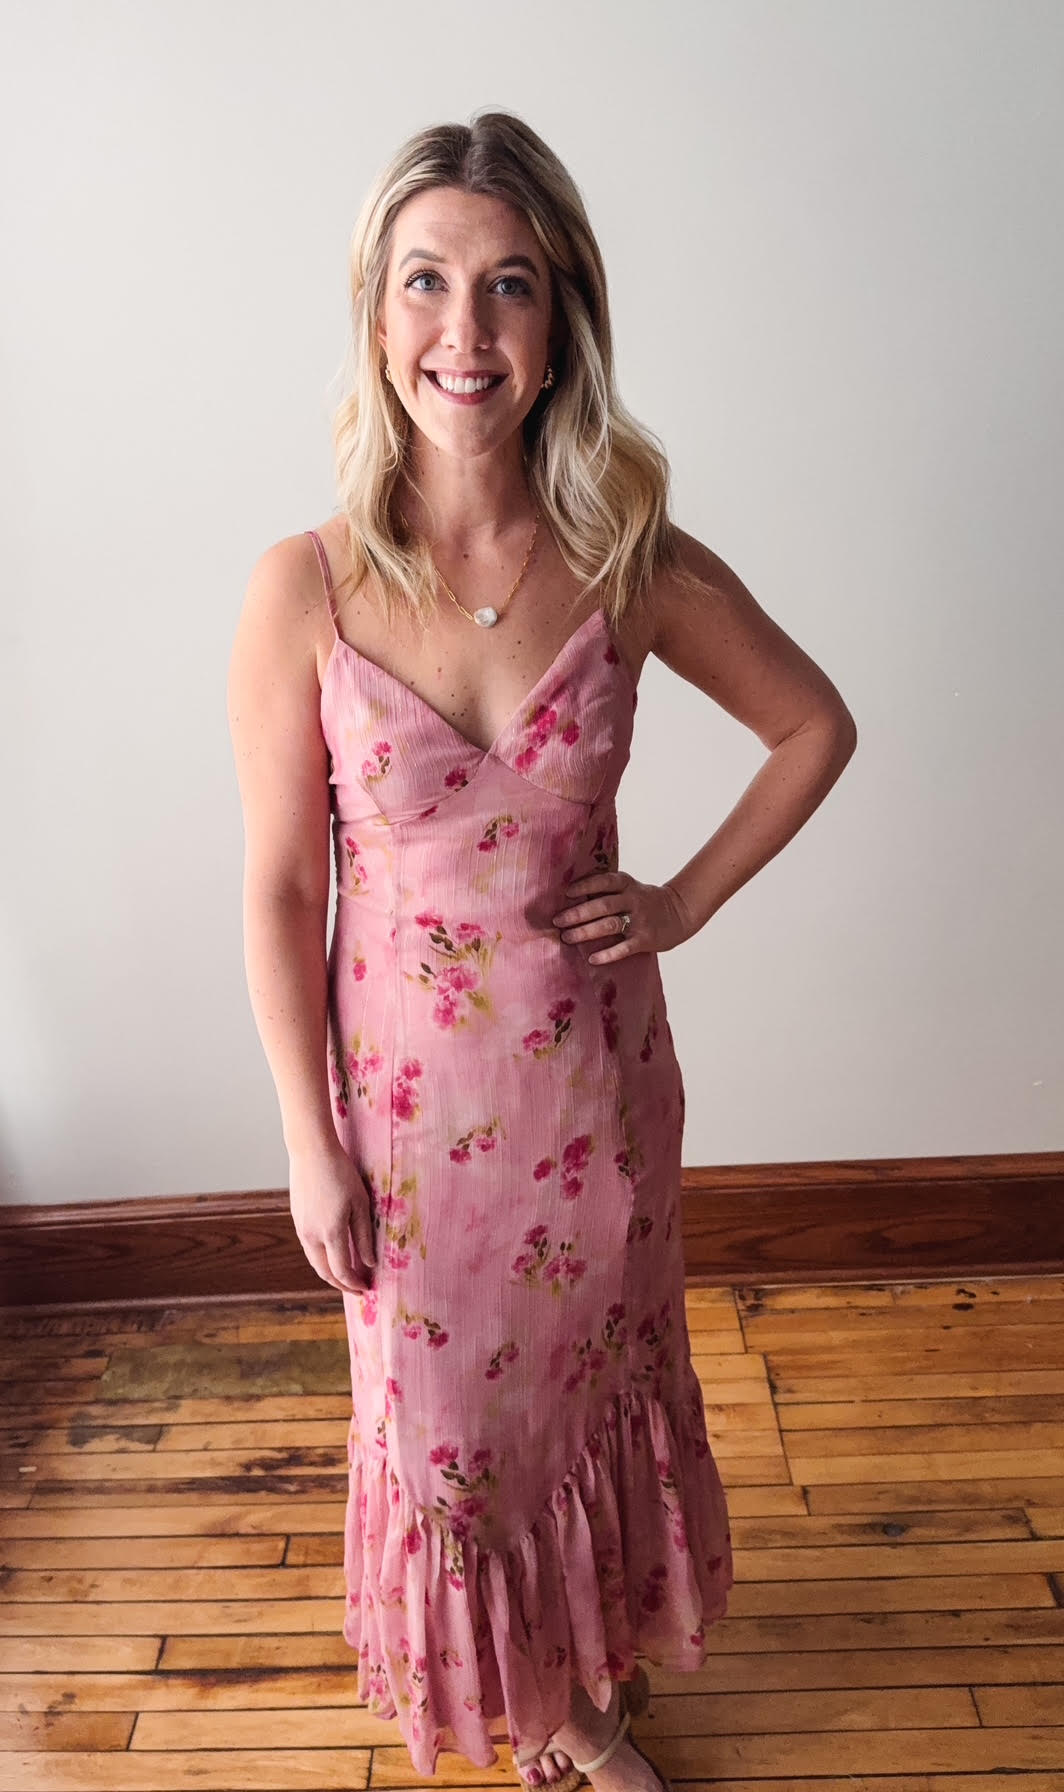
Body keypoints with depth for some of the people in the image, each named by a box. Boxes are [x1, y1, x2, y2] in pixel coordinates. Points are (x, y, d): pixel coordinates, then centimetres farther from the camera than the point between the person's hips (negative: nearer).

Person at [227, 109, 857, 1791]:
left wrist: (688, 900, -5)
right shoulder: (304, 588, -15)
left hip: (595, 1066, 2)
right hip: (408, 1075, -1)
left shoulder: (637, 566, -11)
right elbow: (279, 890, -9)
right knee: (446, 1409, 20)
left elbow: (817, 725, 4)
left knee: (596, 1383, 22)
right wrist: (311, 1144, -5)